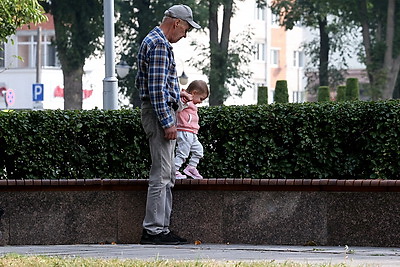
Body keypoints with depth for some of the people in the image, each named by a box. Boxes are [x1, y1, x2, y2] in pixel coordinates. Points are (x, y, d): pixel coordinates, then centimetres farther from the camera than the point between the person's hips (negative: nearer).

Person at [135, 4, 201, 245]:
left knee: (168, 175, 12)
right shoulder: (159, 44, -14)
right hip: (160, 113, -11)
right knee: (161, 174, -11)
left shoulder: (155, 41, 19)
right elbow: (156, 88, -21)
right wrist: (167, 122, -22)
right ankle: (153, 230, -11)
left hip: (162, 112, 11)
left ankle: (162, 228, 13)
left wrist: (177, 93, 27)